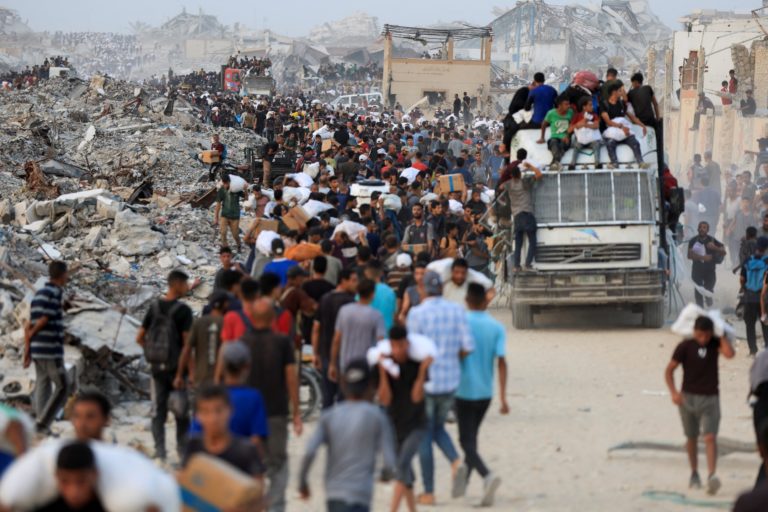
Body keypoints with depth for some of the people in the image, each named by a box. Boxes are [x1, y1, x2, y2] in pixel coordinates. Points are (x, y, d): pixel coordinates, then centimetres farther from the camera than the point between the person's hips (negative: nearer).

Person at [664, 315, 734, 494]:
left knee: (710, 437, -14)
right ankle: (694, 473, 29)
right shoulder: (685, 346, -6)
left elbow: (729, 353, -23)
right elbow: (669, 370, -2)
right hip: (688, 397, 1)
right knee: (691, 438, 13)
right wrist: (674, 392, -14)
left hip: (710, 398, -1)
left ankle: (712, 476, -24)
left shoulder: (715, 343, -3)